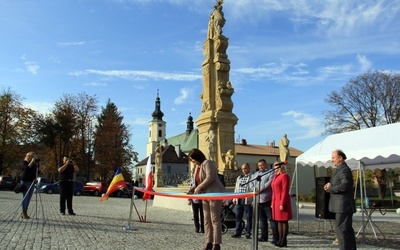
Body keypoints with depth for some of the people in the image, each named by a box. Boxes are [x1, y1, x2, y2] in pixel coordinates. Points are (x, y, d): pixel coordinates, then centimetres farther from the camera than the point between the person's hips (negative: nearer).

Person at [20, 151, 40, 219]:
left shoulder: (34, 163, 14)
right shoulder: (24, 162, -1)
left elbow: (37, 170, 9)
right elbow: (26, 168, -20)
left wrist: (37, 163, -2)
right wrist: (32, 162, -20)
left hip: (31, 181, 6)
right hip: (25, 181, -6)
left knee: (29, 198, 5)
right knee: (25, 197, -7)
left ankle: (25, 212, 11)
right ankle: (23, 213, -4)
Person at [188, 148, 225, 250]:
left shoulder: (207, 163, -11)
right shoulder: (197, 167, 16)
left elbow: (210, 178, -22)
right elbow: (197, 181, 19)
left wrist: (199, 188, -20)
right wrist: (191, 189, 4)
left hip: (215, 193, -9)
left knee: (215, 219, -8)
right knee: (206, 220, 8)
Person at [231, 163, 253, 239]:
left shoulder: (252, 177, -2)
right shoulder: (239, 178, 20)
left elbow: (253, 188, -9)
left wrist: (253, 200, -16)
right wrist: (234, 198, 15)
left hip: (247, 200, -7)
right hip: (239, 200, 7)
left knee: (248, 218, 1)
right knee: (238, 217, 9)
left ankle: (248, 233, 9)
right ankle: (238, 232, 17)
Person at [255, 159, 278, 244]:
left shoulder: (271, 172, -2)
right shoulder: (256, 174, 21)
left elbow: (270, 182, -16)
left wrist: (261, 188, -14)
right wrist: (255, 188, -3)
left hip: (267, 200, -7)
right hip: (258, 200, 7)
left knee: (271, 219, -6)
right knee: (262, 219, 13)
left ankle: (276, 237, -1)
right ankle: (264, 236, 22)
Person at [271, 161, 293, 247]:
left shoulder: (285, 176, -11)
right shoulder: (276, 176, 16)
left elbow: (285, 191, -16)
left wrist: (282, 204, -19)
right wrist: (273, 203, 17)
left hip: (282, 202, -9)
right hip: (276, 201, 9)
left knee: (284, 221, -3)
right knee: (279, 221, 11)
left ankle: (284, 241, 2)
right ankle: (280, 240, 17)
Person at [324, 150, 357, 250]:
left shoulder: (344, 170, -15)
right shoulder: (340, 169, 17)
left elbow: (344, 186, -26)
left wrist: (330, 188, -13)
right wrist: (329, 187, 4)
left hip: (343, 205, -11)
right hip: (342, 205, 11)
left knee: (341, 229, -8)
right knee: (347, 229, 17)